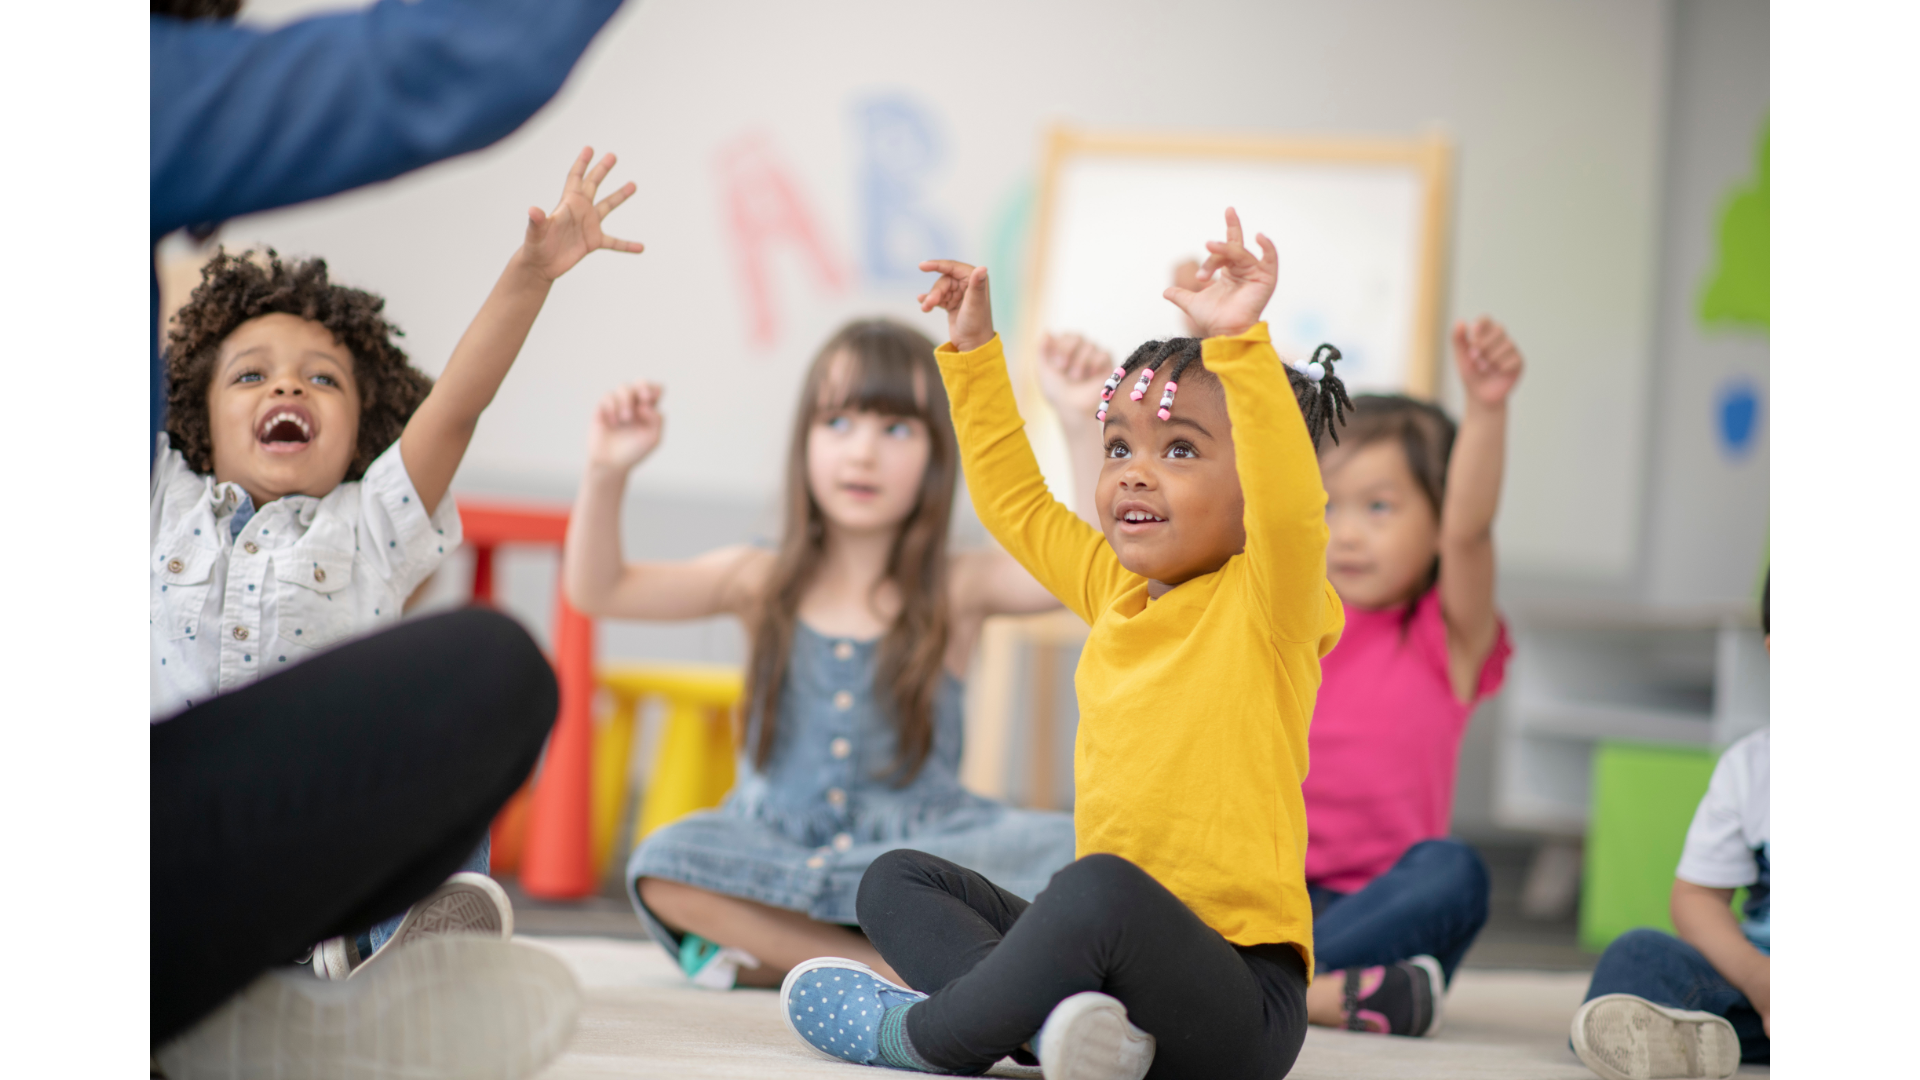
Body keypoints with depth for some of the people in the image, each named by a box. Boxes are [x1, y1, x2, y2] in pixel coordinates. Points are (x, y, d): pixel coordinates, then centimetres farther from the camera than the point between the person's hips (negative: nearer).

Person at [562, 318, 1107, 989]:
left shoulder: (957, 589, 3)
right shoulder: (762, 582, 7)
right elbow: (598, 590, 3)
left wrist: (1084, 425, -21)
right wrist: (606, 474, -13)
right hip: (775, 844, 1)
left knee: (1065, 852, -30)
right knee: (666, 863, -31)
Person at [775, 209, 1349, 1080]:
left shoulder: (1263, 602, -8)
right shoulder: (1115, 593, 14)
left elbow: (1291, 504, -29)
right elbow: (1015, 501, 28)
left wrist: (1240, 342, -38)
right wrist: (975, 351, 26)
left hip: (1239, 990, -9)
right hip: (1115, 941, 9)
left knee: (1102, 886, -39)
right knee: (896, 881, 12)